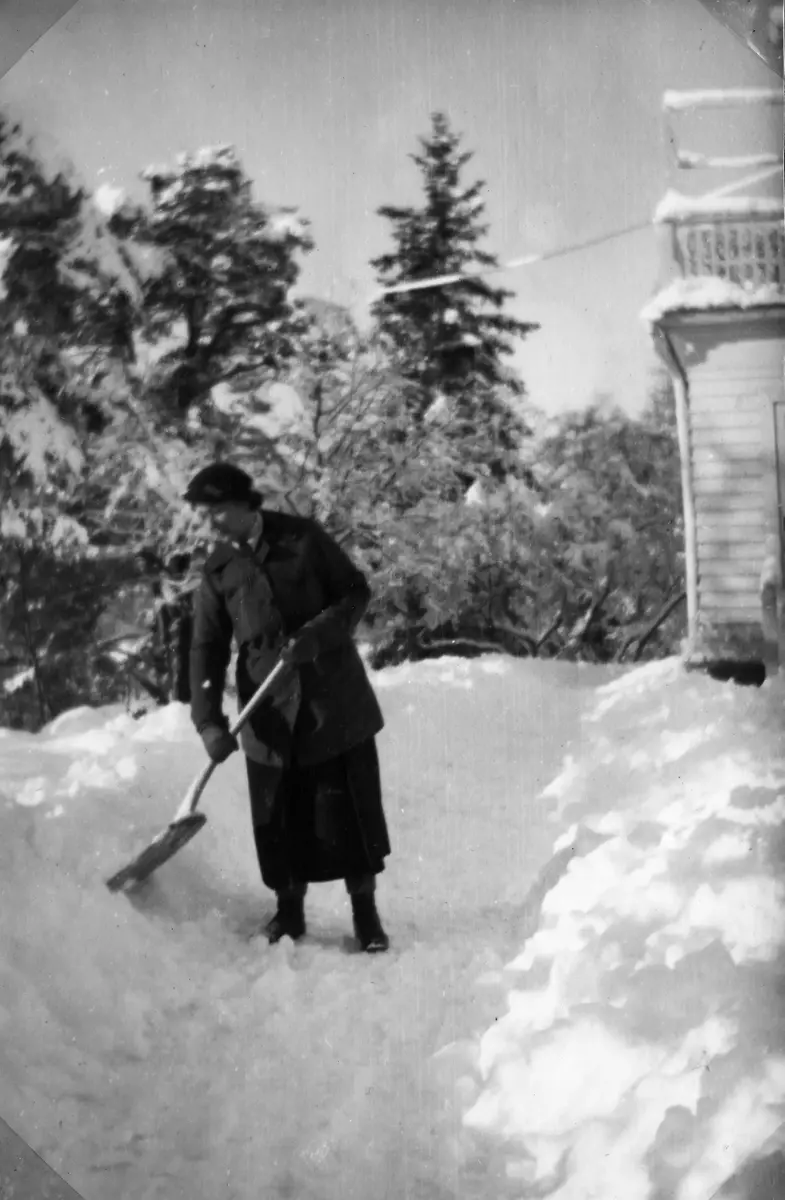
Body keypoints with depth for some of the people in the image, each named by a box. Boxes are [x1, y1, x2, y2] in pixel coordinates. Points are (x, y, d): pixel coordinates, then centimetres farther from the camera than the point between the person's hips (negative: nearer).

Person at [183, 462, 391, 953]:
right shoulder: (219, 570, 3)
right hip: (271, 712, 2)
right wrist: (209, 721, -10)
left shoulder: (303, 538, -3)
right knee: (280, 814, 3)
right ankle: (289, 912, 21)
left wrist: (317, 635, -18)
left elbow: (357, 591, -1)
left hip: (335, 698, -2)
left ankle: (366, 913, 14)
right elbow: (208, 648, 2)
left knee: (353, 804, 1)